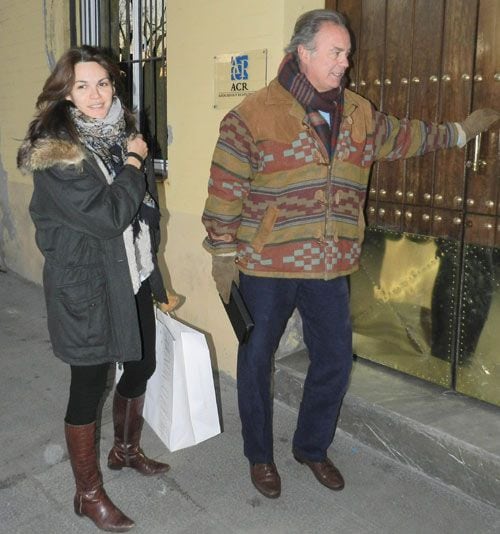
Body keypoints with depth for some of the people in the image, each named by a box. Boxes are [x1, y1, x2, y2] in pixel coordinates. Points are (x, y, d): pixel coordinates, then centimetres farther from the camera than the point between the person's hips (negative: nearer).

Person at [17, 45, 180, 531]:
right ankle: (89, 494, 24)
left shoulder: (121, 133, 6)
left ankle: (126, 449, 46)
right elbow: (108, 216, -26)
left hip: (133, 276, 8)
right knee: (89, 385, 5)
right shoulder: (55, 150, -18)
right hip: (86, 285, -7)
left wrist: (157, 282, 20)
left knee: (141, 365, 20)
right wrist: (134, 163, -14)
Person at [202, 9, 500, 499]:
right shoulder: (253, 114, -11)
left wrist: (459, 131, 32)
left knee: (334, 359, 13)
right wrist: (223, 252, -9)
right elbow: (225, 189, -10)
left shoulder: (358, 114, 7)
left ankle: (312, 446, 37)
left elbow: (400, 136, 25)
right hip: (266, 268, -4)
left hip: (330, 268, 5)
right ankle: (259, 455, 32)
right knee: (256, 362, 9)